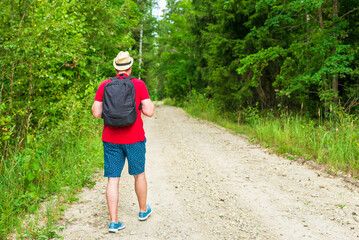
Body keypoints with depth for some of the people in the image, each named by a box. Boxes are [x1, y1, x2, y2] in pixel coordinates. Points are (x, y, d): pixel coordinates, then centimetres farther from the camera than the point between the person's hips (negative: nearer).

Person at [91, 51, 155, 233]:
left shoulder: (104, 85, -1)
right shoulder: (139, 84, -7)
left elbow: (96, 113, -2)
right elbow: (149, 112, -10)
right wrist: (150, 103, 13)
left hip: (111, 140, 1)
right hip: (134, 139, -1)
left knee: (113, 180, 6)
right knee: (139, 174, 18)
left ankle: (113, 222, 6)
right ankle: (143, 210, 35)